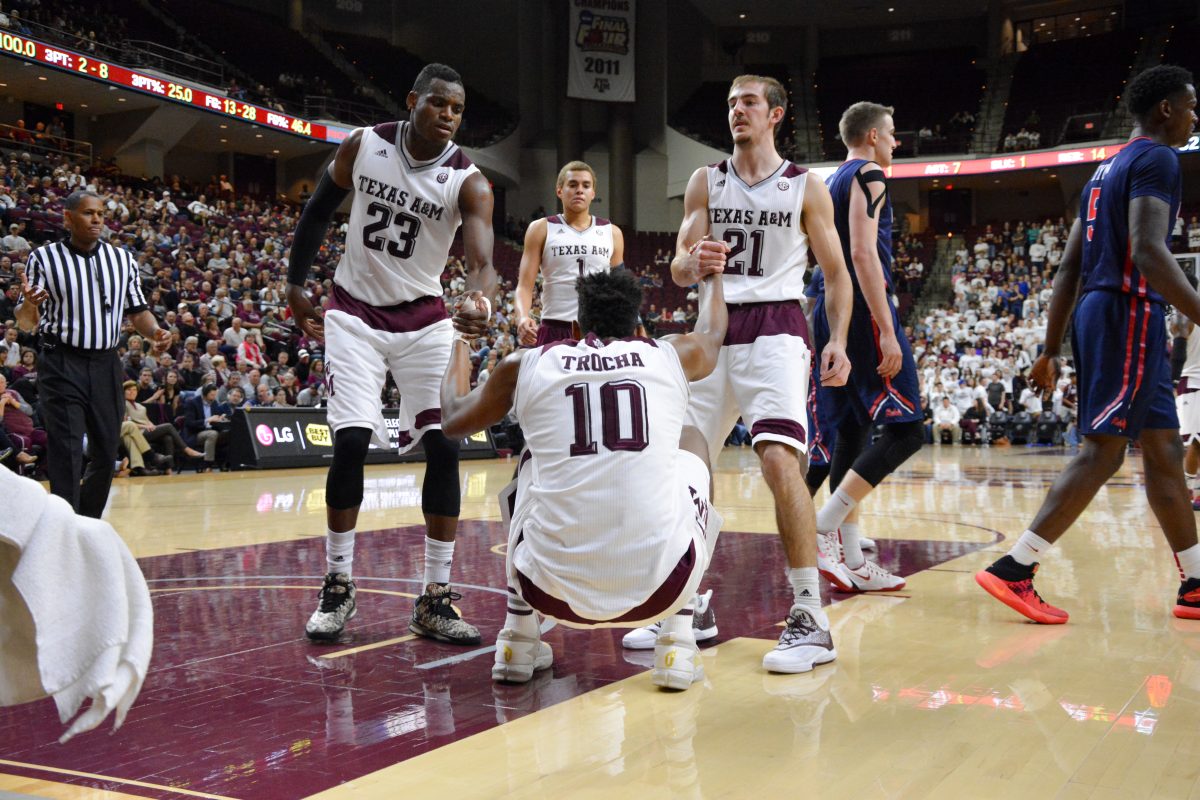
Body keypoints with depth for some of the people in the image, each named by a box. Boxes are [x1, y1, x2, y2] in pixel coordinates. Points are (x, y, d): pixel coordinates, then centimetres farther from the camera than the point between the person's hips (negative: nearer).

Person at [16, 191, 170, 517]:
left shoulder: (123, 259, 9)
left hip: (106, 365, 4)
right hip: (61, 365, -4)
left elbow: (137, 310, 15)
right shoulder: (43, 257, -1)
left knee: (106, 453, 9)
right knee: (66, 454, -9)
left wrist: (155, 332, -6)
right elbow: (27, 323, 0)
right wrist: (28, 305, -23)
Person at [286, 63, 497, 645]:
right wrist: (296, 284, 8)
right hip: (356, 313, 0)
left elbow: (481, 255, -32)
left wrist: (481, 297, -54)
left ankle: (434, 599, 2)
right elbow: (319, 210, 8)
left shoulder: (467, 181, -14)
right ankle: (338, 586, 6)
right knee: (350, 444, -11)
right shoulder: (363, 146, -8)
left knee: (444, 448, -8)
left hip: (423, 320, 0)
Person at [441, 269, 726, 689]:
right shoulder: (670, 356, 11)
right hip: (660, 590, -1)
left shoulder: (525, 365, 9)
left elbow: (454, 421, 29)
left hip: (554, 590, 1)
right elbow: (712, 333, 37)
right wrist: (712, 274, 58)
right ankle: (677, 642, 21)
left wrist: (461, 344, 47)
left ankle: (518, 638, 31)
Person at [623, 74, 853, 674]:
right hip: (714, 330, 4)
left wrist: (838, 341, -9)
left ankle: (810, 620, -17)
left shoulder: (806, 188, 4)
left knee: (779, 459, -22)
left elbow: (836, 273, 6)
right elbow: (678, 270, 3)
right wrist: (697, 262, -21)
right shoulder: (706, 182, 11)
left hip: (775, 330, -4)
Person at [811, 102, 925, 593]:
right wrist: (887, 332, -22)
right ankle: (823, 528, -16)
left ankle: (851, 561, 9)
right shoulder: (868, 176, -6)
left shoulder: (832, 183, 22)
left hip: (834, 313, 10)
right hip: (865, 312, -10)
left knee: (852, 432, 8)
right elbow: (863, 253, -18)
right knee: (907, 429, -8)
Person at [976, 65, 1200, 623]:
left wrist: (1051, 351, 18)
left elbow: (1068, 269, 19)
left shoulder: (1107, 169, 22)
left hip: (1096, 311, 10)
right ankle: (1013, 571, -12)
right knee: (1102, 452, -10)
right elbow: (1147, 251, -23)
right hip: (1129, 314, -10)